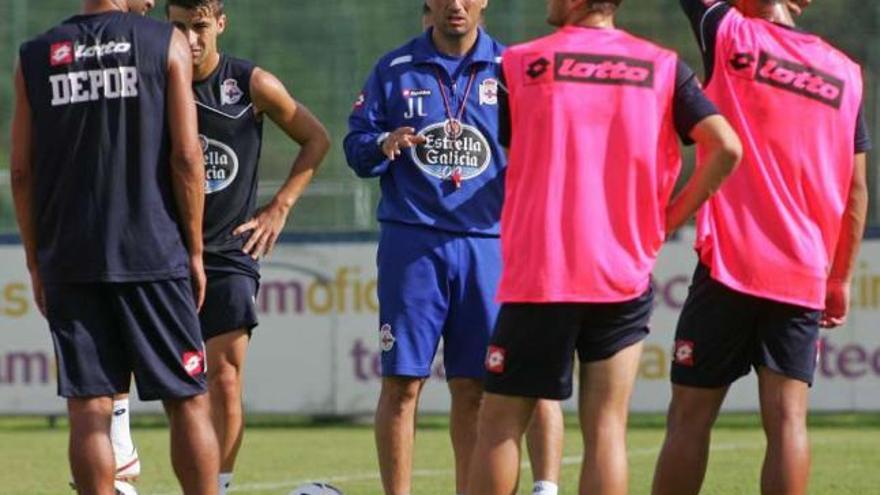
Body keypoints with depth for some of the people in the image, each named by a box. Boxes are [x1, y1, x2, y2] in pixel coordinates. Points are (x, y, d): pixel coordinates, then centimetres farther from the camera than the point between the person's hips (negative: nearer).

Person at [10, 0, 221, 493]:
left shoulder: (35, 58, 7)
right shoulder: (167, 44, -1)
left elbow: (22, 171, 6)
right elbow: (186, 157, -5)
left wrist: (36, 263, 13)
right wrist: (194, 250, 2)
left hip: (68, 262, 2)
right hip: (152, 256, -2)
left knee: (88, 407, 2)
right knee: (188, 402, 5)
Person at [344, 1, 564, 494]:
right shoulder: (395, 70, 8)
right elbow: (356, 146, 8)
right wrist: (382, 145, -14)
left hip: (487, 243, 1)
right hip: (412, 244, -1)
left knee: (472, 387, 3)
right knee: (402, 381, -4)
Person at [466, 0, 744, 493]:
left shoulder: (521, 64, 1)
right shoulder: (663, 67, 4)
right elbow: (726, 148, -5)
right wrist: (669, 217, 5)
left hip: (536, 274, -2)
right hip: (625, 276, 2)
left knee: (501, 423, 6)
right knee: (606, 429, 1)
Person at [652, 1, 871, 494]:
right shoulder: (844, 72, 8)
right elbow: (857, 190, 10)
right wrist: (841, 278, 16)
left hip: (728, 266, -3)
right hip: (805, 277, 3)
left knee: (690, 417, 2)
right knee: (787, 418, -3)